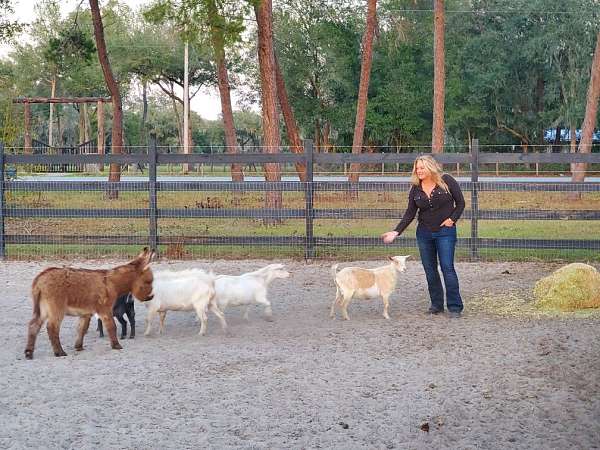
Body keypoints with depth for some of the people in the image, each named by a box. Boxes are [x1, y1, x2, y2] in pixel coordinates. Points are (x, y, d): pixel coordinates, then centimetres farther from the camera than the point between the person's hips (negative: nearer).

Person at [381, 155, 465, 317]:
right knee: (429, 269, 6)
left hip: (445, 231, -4)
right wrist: (396, 232, -7)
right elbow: (409, 214, 3)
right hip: (424, 233, 4)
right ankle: (436, 304, 17)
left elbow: (460, 202, -1)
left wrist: (452, 219, -12)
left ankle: (455, 307, -2)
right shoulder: (415, 189, 2)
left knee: (447, 267, -8)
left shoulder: (446, 181, -7)